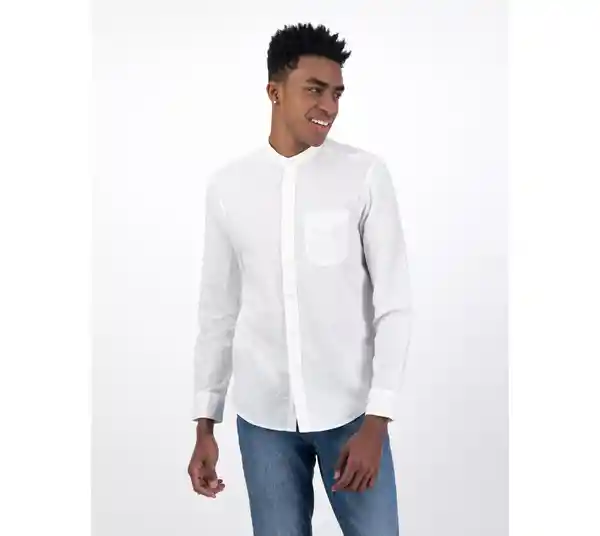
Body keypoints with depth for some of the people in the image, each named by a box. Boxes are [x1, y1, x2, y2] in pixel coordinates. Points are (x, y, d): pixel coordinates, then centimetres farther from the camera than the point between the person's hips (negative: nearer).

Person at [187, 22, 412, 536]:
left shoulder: (365, 174, -6)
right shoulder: (228, 185, 1)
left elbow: (393, 303, -5)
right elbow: (217, 309, 8)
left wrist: (376, 421, -10)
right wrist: (205, 424, 7)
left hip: (350, 409, -2)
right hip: (263, 415, 2)